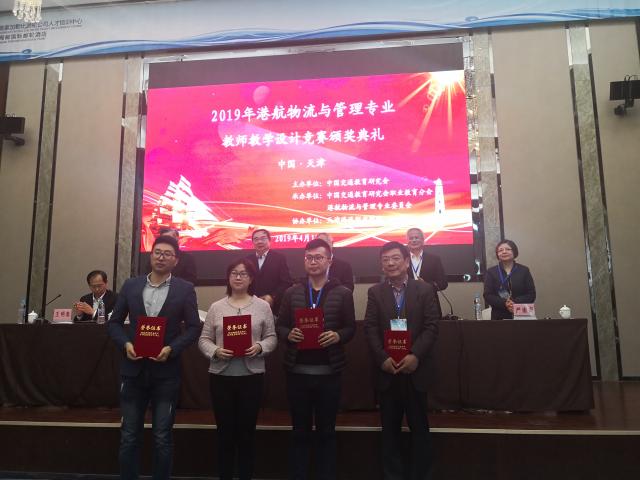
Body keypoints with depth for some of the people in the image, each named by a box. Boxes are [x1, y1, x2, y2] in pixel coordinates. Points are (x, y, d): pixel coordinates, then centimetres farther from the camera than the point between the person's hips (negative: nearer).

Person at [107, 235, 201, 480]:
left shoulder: (185, 289, -1)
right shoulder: (131, 285, 6)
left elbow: (194, 327, -2)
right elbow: (114, 322, 9)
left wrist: (171, 348, -16)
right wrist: (126, 344, -9)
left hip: (166, 372, -2)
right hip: (134, 369, 2)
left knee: (162, 437, 6)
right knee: (129, 436, 10)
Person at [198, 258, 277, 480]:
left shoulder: (262, 306, 3)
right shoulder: (216, 307, 5)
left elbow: (271, 338, 4)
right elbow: (204, 340, 5)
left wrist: (259, 347, -16)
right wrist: (216, 351, -14)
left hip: (252, 376, 0)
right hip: (221, 376, 1)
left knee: (247, 430, 7)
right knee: (225, 430, 9)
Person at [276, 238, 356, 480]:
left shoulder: (343, 293, 2)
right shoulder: (292, 293, 6)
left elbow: (351, 328, 2)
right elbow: (280, 326, 8)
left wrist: (338, 336, -18)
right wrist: (289, 334, -14)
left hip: (328, 371, -1)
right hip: (297, 371, 1)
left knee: (326, 431, 10)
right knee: (300, 431, 12)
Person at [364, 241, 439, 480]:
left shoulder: (425, 289, 2)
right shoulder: (375, 292, 5)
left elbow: (431, 327, -5)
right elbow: (370, 329, -1)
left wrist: (415, 356, -16)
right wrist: (382, 359, -13)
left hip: (415, 368, -1)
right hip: (386, 369, 1)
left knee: (419, 426, 8)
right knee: (390, 428, 11)